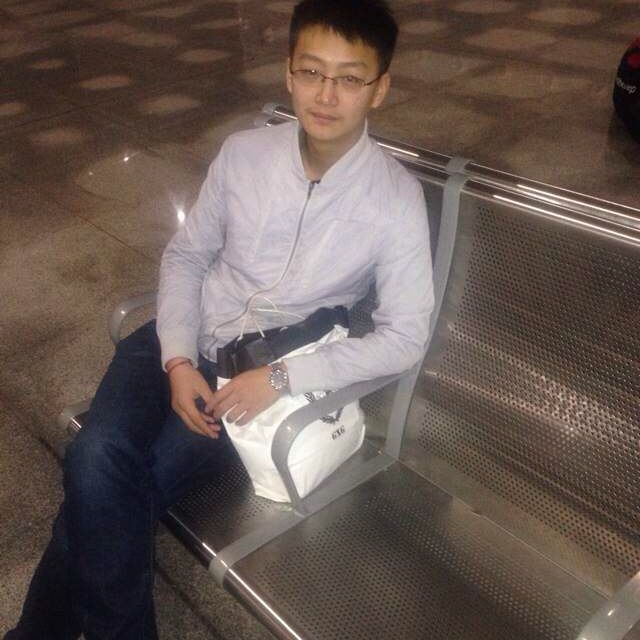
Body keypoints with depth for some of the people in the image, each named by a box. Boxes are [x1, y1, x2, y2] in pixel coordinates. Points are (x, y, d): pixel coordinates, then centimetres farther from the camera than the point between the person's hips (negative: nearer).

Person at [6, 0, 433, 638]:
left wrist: (281, 378, -19)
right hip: (187, 344, 3)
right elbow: (184, 256, 6)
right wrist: (178, 362, -9)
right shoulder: (243, 152, -3)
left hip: (276, 374, -3)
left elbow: (404, 337, -12)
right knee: (100, 461, -23)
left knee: (102, 481, -20)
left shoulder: (395, 199, -12)